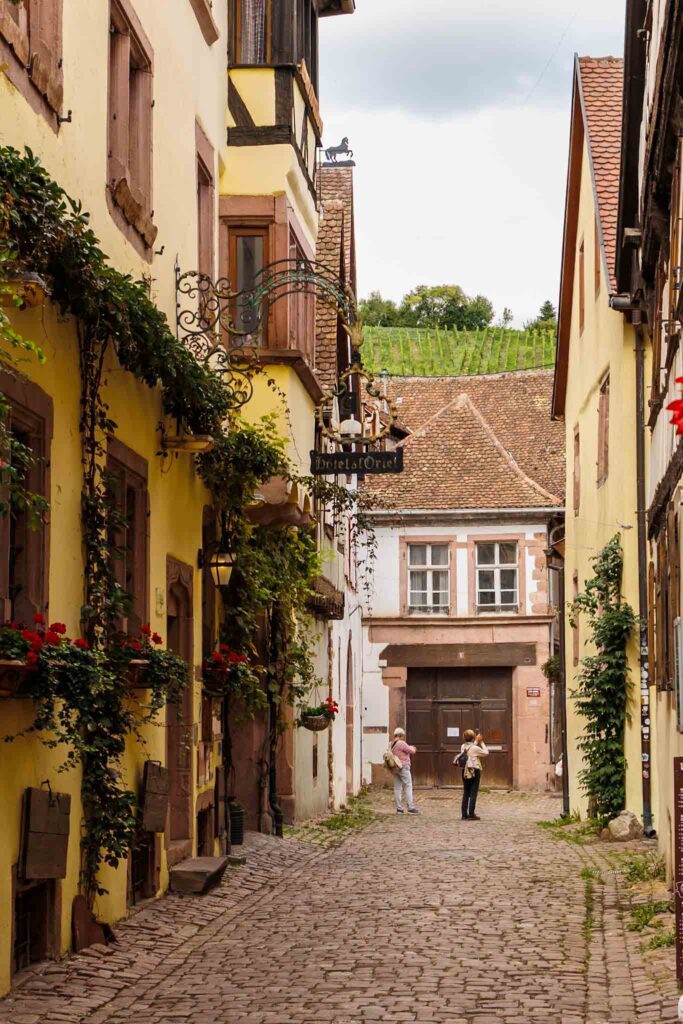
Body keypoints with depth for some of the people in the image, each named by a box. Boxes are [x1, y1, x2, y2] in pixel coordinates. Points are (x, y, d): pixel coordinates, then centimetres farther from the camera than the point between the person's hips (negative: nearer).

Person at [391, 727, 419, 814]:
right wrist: (413, 748, 15)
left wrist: (410, 748, 21)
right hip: (403, 767, -8)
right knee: (408, 787, -3)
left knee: (397, 788, 8)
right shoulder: (402, 743, -15)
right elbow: (411, 751, -7)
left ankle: (399, 808, 9)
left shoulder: (392, 744, 10)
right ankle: (411, 808, -6)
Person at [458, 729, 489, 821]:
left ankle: (464, 814, 11)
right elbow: (486, 753, -4)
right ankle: (471, 814, -4)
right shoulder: (475, 748, -14)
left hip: (465, 771, 6)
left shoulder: (463, 747, 4)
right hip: (474, 771, -6)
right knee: (473, 793, -2)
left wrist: (476, 741, 22)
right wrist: (481, 742, 2)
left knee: (466, 793, 10)